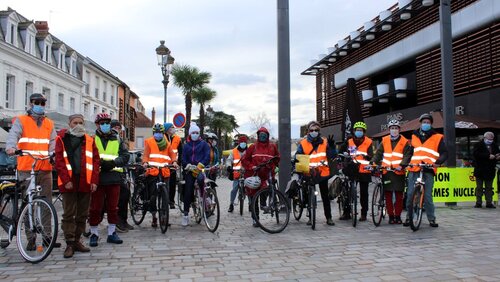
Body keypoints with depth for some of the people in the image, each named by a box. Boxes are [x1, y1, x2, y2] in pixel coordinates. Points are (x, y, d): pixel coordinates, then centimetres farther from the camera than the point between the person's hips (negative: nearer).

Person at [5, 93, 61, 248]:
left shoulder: (49, 124, 16)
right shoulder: (21, 121, 6)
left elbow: (53, 141, 3)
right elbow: (13, 135, -13)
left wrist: (53, 154, -18)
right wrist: (11, 147, -35)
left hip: (46, 169, 3)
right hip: (27, 170, -3)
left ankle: (47, 236, 13)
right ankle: (31, 238, 8)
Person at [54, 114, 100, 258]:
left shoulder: (89, 140, 12)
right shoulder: (61, 139, 3)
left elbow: (95, 161, 7)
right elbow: (59, 161, -5)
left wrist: (94, 180, -3)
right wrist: (66, 180, -13)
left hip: (85, 182, 3)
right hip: (69, 182, -3)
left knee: (82, 214, 9)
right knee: (69, 214, 0)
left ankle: (77, 240, 20)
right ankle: (70, 244, 5)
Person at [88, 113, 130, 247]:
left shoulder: (117, 139, 13)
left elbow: (125, 155, 6)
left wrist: (113, 163, -10)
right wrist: (100, 163, -18)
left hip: (114, 177, 3)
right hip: (97, 177, -3)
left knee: (113, 207, 8)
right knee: (95, 207, 2)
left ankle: (112, 233, 20)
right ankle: (94, 234, 14)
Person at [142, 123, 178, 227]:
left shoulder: (167, 143, 18)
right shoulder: (149, 142, 10)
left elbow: (172, 154, 8)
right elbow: (146, 154, 0)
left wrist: (174, 161, -13)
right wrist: (145, 162, -19)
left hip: (164, 172, 2)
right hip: (152, 171, -2)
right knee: (153, 194, -3)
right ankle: (154, 216, 9)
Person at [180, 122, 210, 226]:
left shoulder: (203, 144, 8)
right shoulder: (186, 145, 17)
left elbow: (207, 157, -2)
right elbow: (183, 158, 12)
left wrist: (201, 164, -17)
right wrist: (186, 165, -9)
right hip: (189, 170, 2)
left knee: (201, 179, -31)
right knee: (188, 191, -4)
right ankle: (186, 214, 2)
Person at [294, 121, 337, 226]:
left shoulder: (325, 142, 2)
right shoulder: (303, 143, -2)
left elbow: (332, 156, -1)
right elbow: (297, 156, 1)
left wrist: (332, 146, -15)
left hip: (323, 173, 1)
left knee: (325, 196, 7)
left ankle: (329, 217, 14)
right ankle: (311, 217, 20)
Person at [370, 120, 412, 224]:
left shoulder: (405, 142, 4)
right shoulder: (384, 141, 12)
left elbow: (407, 155, -5)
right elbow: (378, 153, 9)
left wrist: (401, 165, -20)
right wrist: (373, 162, -7)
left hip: (399, 172, -2)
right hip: (386, 172, 2)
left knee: (399, 195, 2)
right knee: (388, 195, 4)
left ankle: (398, 216, 13)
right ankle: (391, 216, 12)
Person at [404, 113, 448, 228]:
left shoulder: (437, 137, 8)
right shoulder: (414, 136, 17)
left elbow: (444, 153, 3)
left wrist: (438, 161, -16)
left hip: (428, 170, -2)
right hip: (414, 169, 2)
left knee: (427, 196, -3)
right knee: (410, 194, -1)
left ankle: (431, 219, 9)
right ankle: (409, 217, 11)